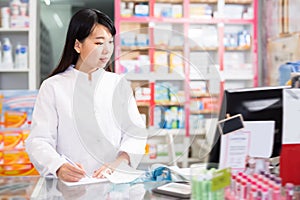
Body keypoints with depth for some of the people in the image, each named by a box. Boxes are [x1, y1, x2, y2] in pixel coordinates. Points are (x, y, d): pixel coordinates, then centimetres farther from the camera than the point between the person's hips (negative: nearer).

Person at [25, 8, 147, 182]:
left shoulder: (119, 84, 12)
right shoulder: (53, 87, 4)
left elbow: (135, 134, 4)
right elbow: (39, 140, -2)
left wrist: (117, 164, -15)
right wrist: (59, 168, -22)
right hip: (69, 184, -1)